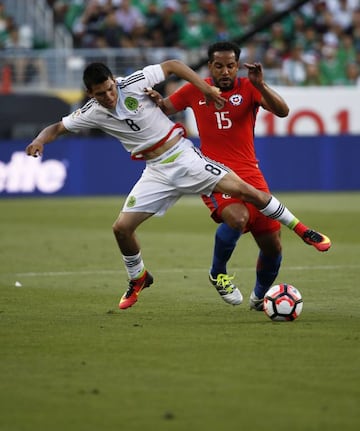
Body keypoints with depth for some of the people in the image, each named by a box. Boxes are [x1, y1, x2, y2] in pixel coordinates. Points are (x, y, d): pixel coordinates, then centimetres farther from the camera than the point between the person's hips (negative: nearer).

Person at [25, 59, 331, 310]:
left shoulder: (133, 83, -14)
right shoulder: (92, 113, -6)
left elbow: (172, 65, -3)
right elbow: (58, 127, 5)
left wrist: (204, 87, -11)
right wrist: (41, 140, -16)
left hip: (183, 156, -3)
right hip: (157, 172, 3)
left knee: (245, 190, -13)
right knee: (122, 227, -7)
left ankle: (301, 229, 2)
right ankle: (138, 278, 21)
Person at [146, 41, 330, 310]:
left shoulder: (248, 88, 0)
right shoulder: (195, 91, 3)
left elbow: (282, 111, -13)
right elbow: (165, 109, 16)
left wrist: (260, 86, -28)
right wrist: (156, 100, -7)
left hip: (249, 174, 2)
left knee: (273, 246, 2)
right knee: (237, 218, -33)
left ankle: (260, 297, 31)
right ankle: (218, 273, -6)